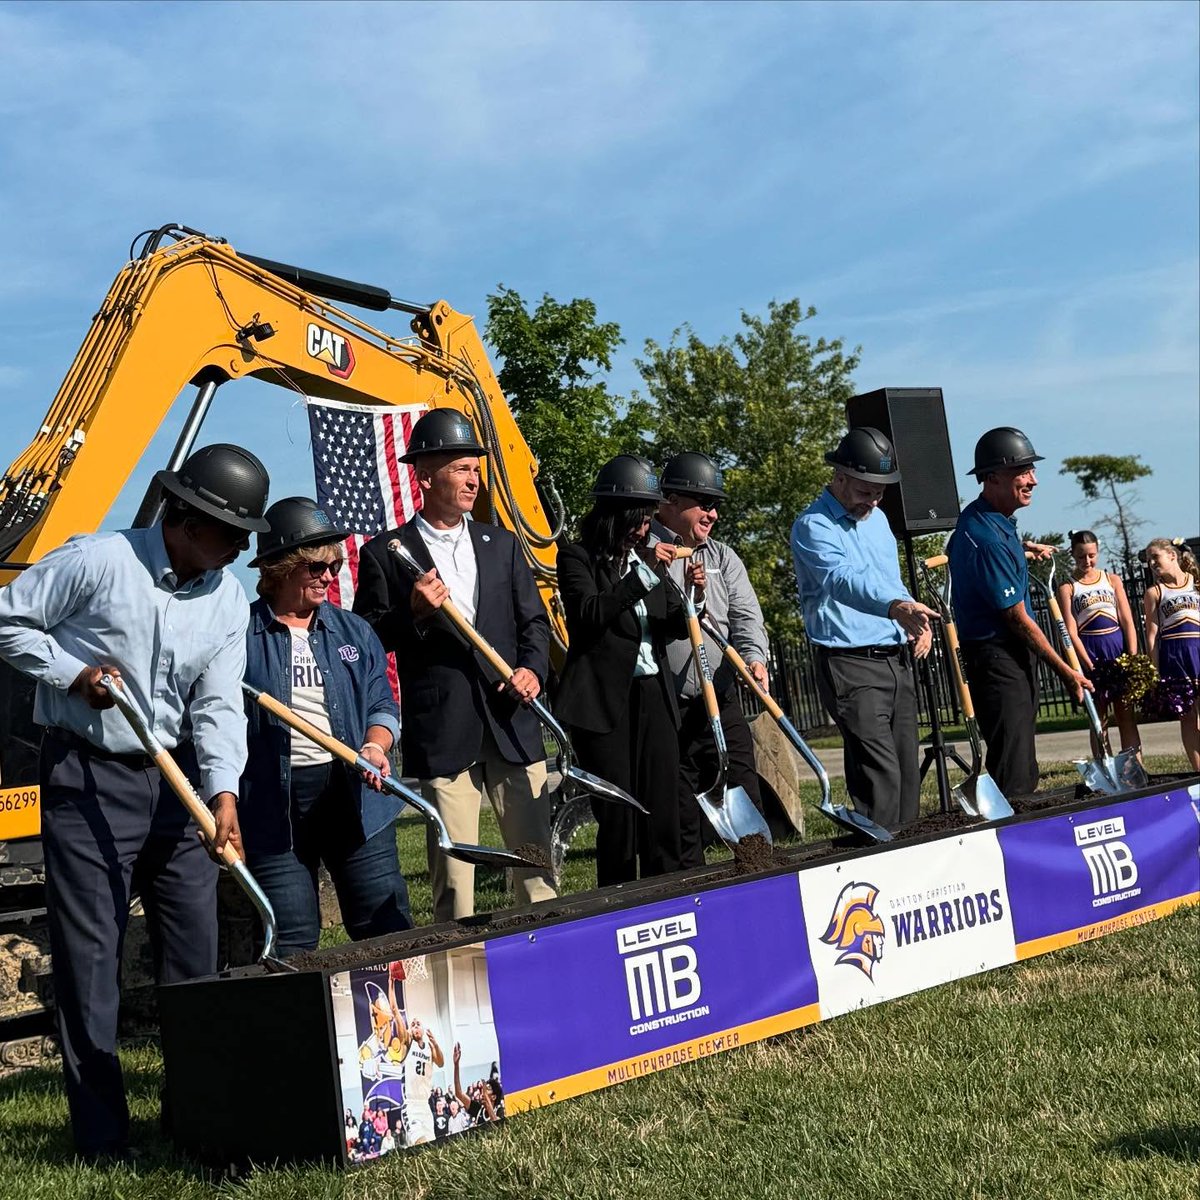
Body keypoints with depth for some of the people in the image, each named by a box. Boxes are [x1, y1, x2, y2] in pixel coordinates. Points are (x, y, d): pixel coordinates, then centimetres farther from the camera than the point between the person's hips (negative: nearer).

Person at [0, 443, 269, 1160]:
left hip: (175, 779, 5)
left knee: (196, 950, 8)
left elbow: (219, 705, -5)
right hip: (86, 777, -5)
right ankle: (104, 1139, 6)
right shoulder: (97, 561, -12)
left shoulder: (228, 598, 2)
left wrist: (224, 793, -19)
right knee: (90, 956, -2)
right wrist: (73, 672, -14)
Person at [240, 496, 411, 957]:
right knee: (291, 946, 1)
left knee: (388, 929, 4)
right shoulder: (242, 634, 1)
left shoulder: (354, 632, 14)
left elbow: (382, 705, 12)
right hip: (273, 803, -3)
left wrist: (375, 746, -8)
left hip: (354, 794, 3)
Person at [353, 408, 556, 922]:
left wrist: (532, 668, -4)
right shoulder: (385, 554, 2)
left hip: (512, 724, 4)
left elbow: (534, 621, 15)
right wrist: (414, 612, -15)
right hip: (441, 734, -3)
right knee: (452, 868, 0)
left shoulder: (502, 545, 14)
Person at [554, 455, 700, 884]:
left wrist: (694, 597, -5)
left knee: (663, 807, 2)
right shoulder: (578, 557, -1)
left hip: (654, 695, 5)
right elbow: (590, 613, -17)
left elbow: (675, 626, 16)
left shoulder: (648, 557, 15)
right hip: (603, 700, -5)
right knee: (617, 813, -3)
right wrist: (646, 574, -19)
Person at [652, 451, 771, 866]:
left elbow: (745, 614, 6)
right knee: (680, 815, 2)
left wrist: (754, 657, -13)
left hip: (721, 699, 4)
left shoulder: (722, 558, 16)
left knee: (745, 800, 2)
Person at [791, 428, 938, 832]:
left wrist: (916, 619, 7)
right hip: (851, 665, -8)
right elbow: (844, 580, -31)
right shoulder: (813, 527, -12)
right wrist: (895, 606, -49)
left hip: (897, 660, 8)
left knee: (907, 772, 9)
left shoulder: (877, 519, 16)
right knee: (879, 776, -15)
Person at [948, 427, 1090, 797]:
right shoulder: (987, 538, -23)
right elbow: (1018, 618, -19)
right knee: (1012, 776, -13)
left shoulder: (980, 518, 7)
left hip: (1015, 655, 10)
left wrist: (1023, 547, 28)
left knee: (1022, 763, 14)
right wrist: (1065, 671, -11)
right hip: (997, 656, -10)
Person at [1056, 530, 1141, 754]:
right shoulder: (1067, 588, 0)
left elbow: (1128, 622, 5)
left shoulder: (1112, 580, 10)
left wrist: (1133, 659, -6)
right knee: (1098, 718, 1)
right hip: (1089, 652, -2)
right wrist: (1089, 666, -16)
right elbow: (1071, 633, -6)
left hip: (1118, 649, 3)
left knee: (1126, 715, 2)